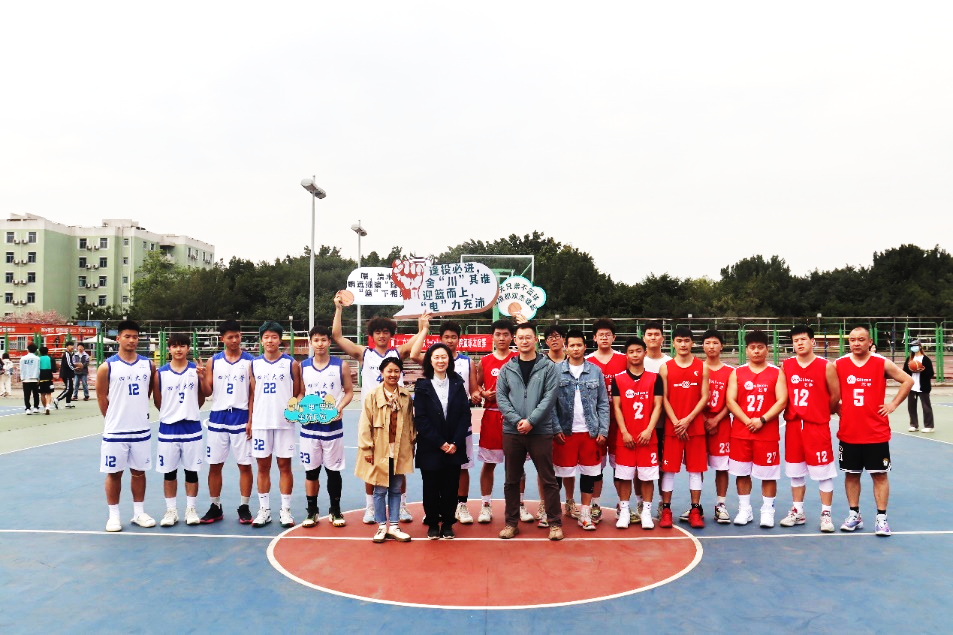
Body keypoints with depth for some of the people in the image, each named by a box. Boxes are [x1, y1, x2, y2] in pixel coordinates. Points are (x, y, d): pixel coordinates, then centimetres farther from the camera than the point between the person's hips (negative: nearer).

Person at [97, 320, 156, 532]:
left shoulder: (148, 365, 3)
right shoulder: (107, 366, -6)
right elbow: (101, 397, 0)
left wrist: (137, 411, 11)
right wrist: (114, 419, 3)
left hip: (141, 430, 3)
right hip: (115, 431, -3)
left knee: (139, 471, 11)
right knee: (114, 473, 6)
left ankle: (139, 513, 21)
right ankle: (114, 515, 17)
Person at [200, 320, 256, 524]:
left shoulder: (250, 361, -1)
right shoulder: (214, 361, 6)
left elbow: (254, 393, -2)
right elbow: (208, 392, 6)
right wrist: (202, 377, -14)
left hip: (241, 418, -2)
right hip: (218, 417, 2)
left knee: (244, 465, 2)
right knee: (215, 465, 7)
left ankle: (244, 508, 13)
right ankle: (215, 507, 20)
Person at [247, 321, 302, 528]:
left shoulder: (291, 363, -1)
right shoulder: (254, 364, 7)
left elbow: (298, 393, 2)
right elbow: (252, 394, 10)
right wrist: (249, 421, 6)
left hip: (284, 422, -2)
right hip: (260, 423, 2)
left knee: (284, 465, 3)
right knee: (263, 466, 7)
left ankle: (285, 510, 12)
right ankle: (264, 510, 17)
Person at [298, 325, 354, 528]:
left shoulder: (341, 366, -2)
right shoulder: (303, 366, 4)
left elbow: (349, 391, 3)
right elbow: (301, 393, 12)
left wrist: (340, 407, -14)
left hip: (333, 425, -2)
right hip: (309, 426, 2)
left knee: (333, 470, 7)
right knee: (311, 471, 8)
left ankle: (335, 511, 20)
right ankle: (312, 512, 20)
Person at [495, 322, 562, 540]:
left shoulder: (548, 367, 1)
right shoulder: (507, 369, 8)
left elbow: (550, 397, -7)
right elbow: (501, 397, 1)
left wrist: (531, 420, -15)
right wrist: (517, 420, -12)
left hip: (540, 431, -2)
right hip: (512, 431, 3)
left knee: (548, 479, 3)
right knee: (512, 480, 10)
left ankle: (555, 523, 13)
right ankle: (511, 522, 21)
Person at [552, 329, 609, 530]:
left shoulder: (595, 371, 5)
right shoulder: (556, 370, 0)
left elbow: (603, 403, 6)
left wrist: (603, 431, -1)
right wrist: (556, 429, -10)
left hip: (591, 431, 2)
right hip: (565, 431, -2)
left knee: (589, 473, 9)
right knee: (563, 472, 4)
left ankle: (585, 514, 21)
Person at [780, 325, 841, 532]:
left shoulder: (826, 366, -6)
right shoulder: (785, 366, 4)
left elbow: (835, 396, -1)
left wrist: (822, 413, 9)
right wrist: (789, 412, 3)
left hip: (818, 426, -4)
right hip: (793, 425, 4)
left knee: (823, 471, 2)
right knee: (795, 471, 12)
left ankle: (826, 514, 13)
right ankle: (797, 512, 23)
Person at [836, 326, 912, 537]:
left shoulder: (882, 363, -3)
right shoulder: (839, 364, 0)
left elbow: (908, 381, 5)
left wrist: (893, 404, -2)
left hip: (877, 433, -1)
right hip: (848, 432, 2)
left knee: (879, 474, 4)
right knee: (851, 474, 9)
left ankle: (881, 518, 11)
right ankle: (854, 515, 21)